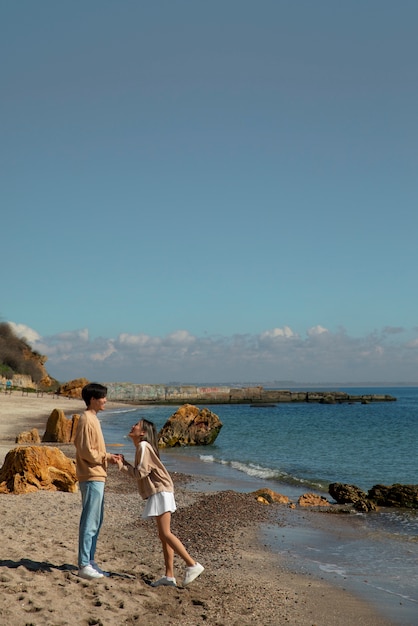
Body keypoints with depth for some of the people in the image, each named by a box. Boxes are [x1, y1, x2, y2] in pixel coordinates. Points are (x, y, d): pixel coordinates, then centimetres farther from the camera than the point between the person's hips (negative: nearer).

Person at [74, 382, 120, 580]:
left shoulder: (93, 418, 16)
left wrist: (107, 457, 8)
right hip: (92, 477, -10)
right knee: (90, 522, -6)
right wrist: (107, 457, -11)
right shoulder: (87, 419, -15)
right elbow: (86, 451, -20)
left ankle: (90, 561, 21)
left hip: (97, 477, 10)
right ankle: (84, 565, -2)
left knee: (96, 521, 14)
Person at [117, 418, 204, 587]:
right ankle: (169, 576, 8)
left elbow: (140, 473, -16)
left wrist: (123, 466, -6)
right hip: (158, 492, 10)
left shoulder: (143, 446, -12)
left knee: (165, 533, -11)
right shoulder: (143, 447, 19)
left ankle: (192, 564, -10)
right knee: (163, 535, 7)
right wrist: (125, 464, 12)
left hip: (160, 492, -10)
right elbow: (141, 472, 18)